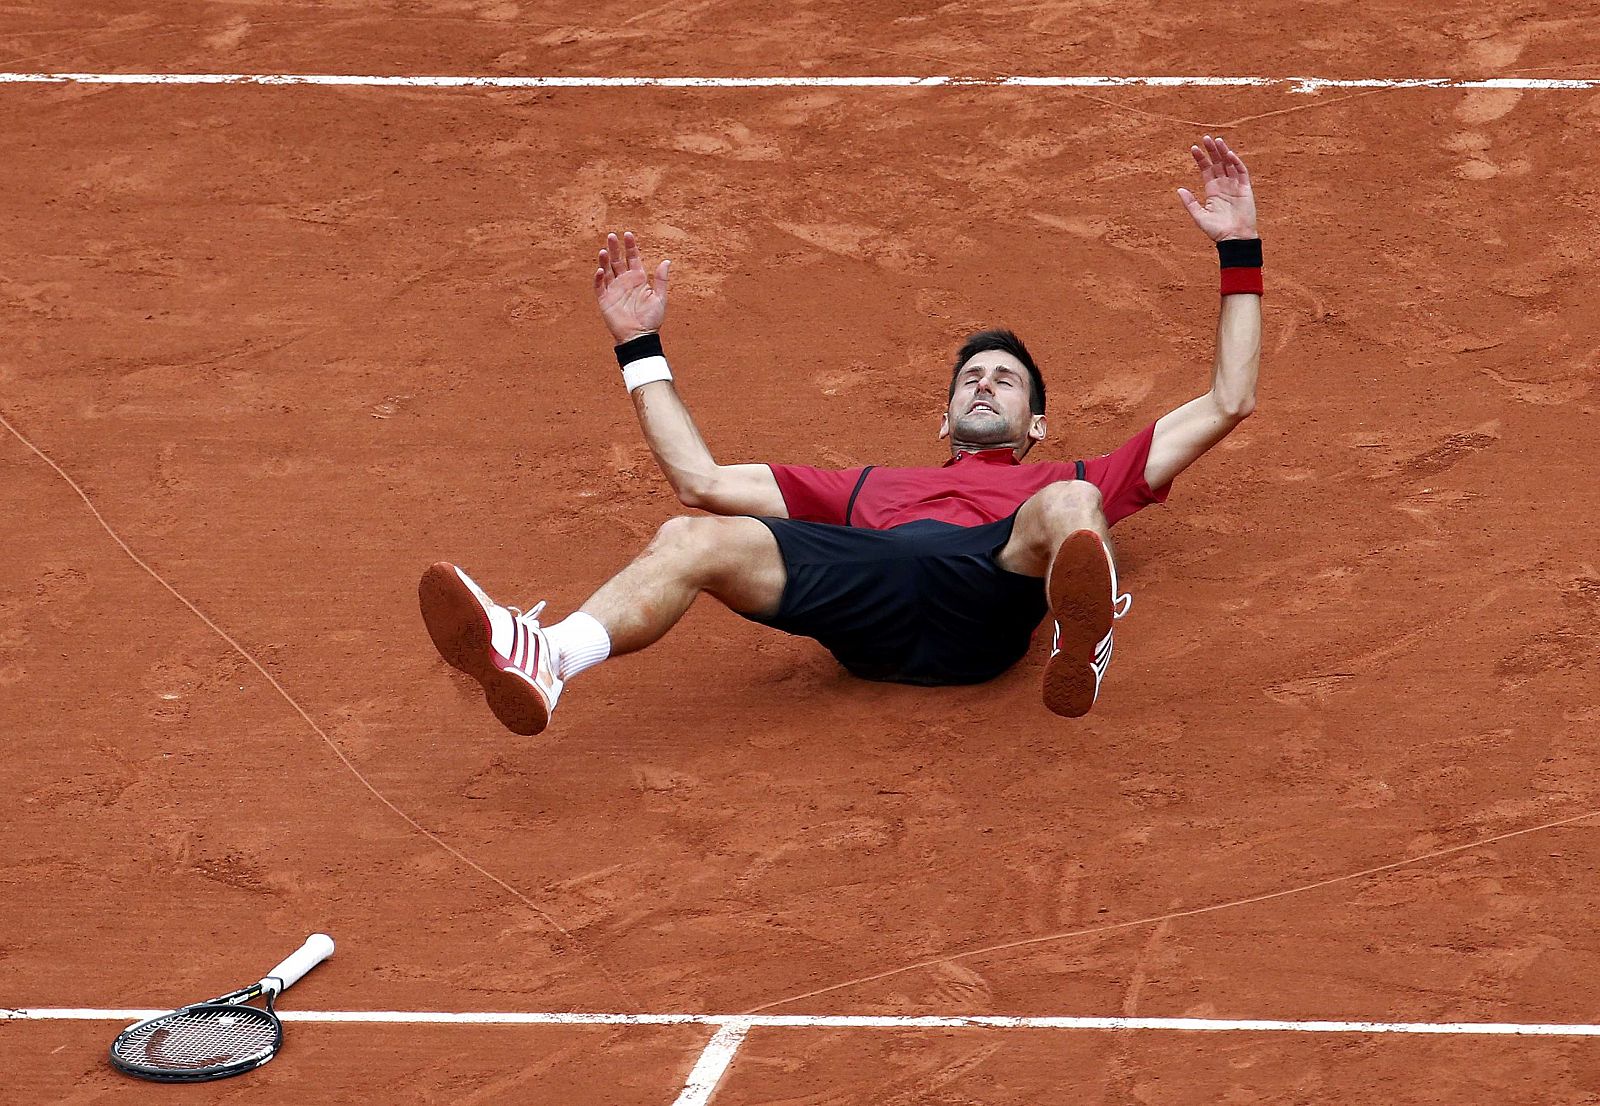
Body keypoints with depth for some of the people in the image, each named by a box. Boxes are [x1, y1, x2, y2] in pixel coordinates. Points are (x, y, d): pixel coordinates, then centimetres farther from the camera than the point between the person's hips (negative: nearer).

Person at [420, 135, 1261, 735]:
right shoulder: (871, 486, 46)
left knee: (1070, 508, -35)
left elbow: (1227, 405, 38)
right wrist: (640, 347, 45)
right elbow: (703, 479, 43)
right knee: (692, 537, -26)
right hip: (873, 584, 2)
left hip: (987, 595, -2)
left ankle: (1082, 636, -73)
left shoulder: (1068, 487, 40)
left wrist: (1238, 252, 38)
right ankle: (543, 660, -57)